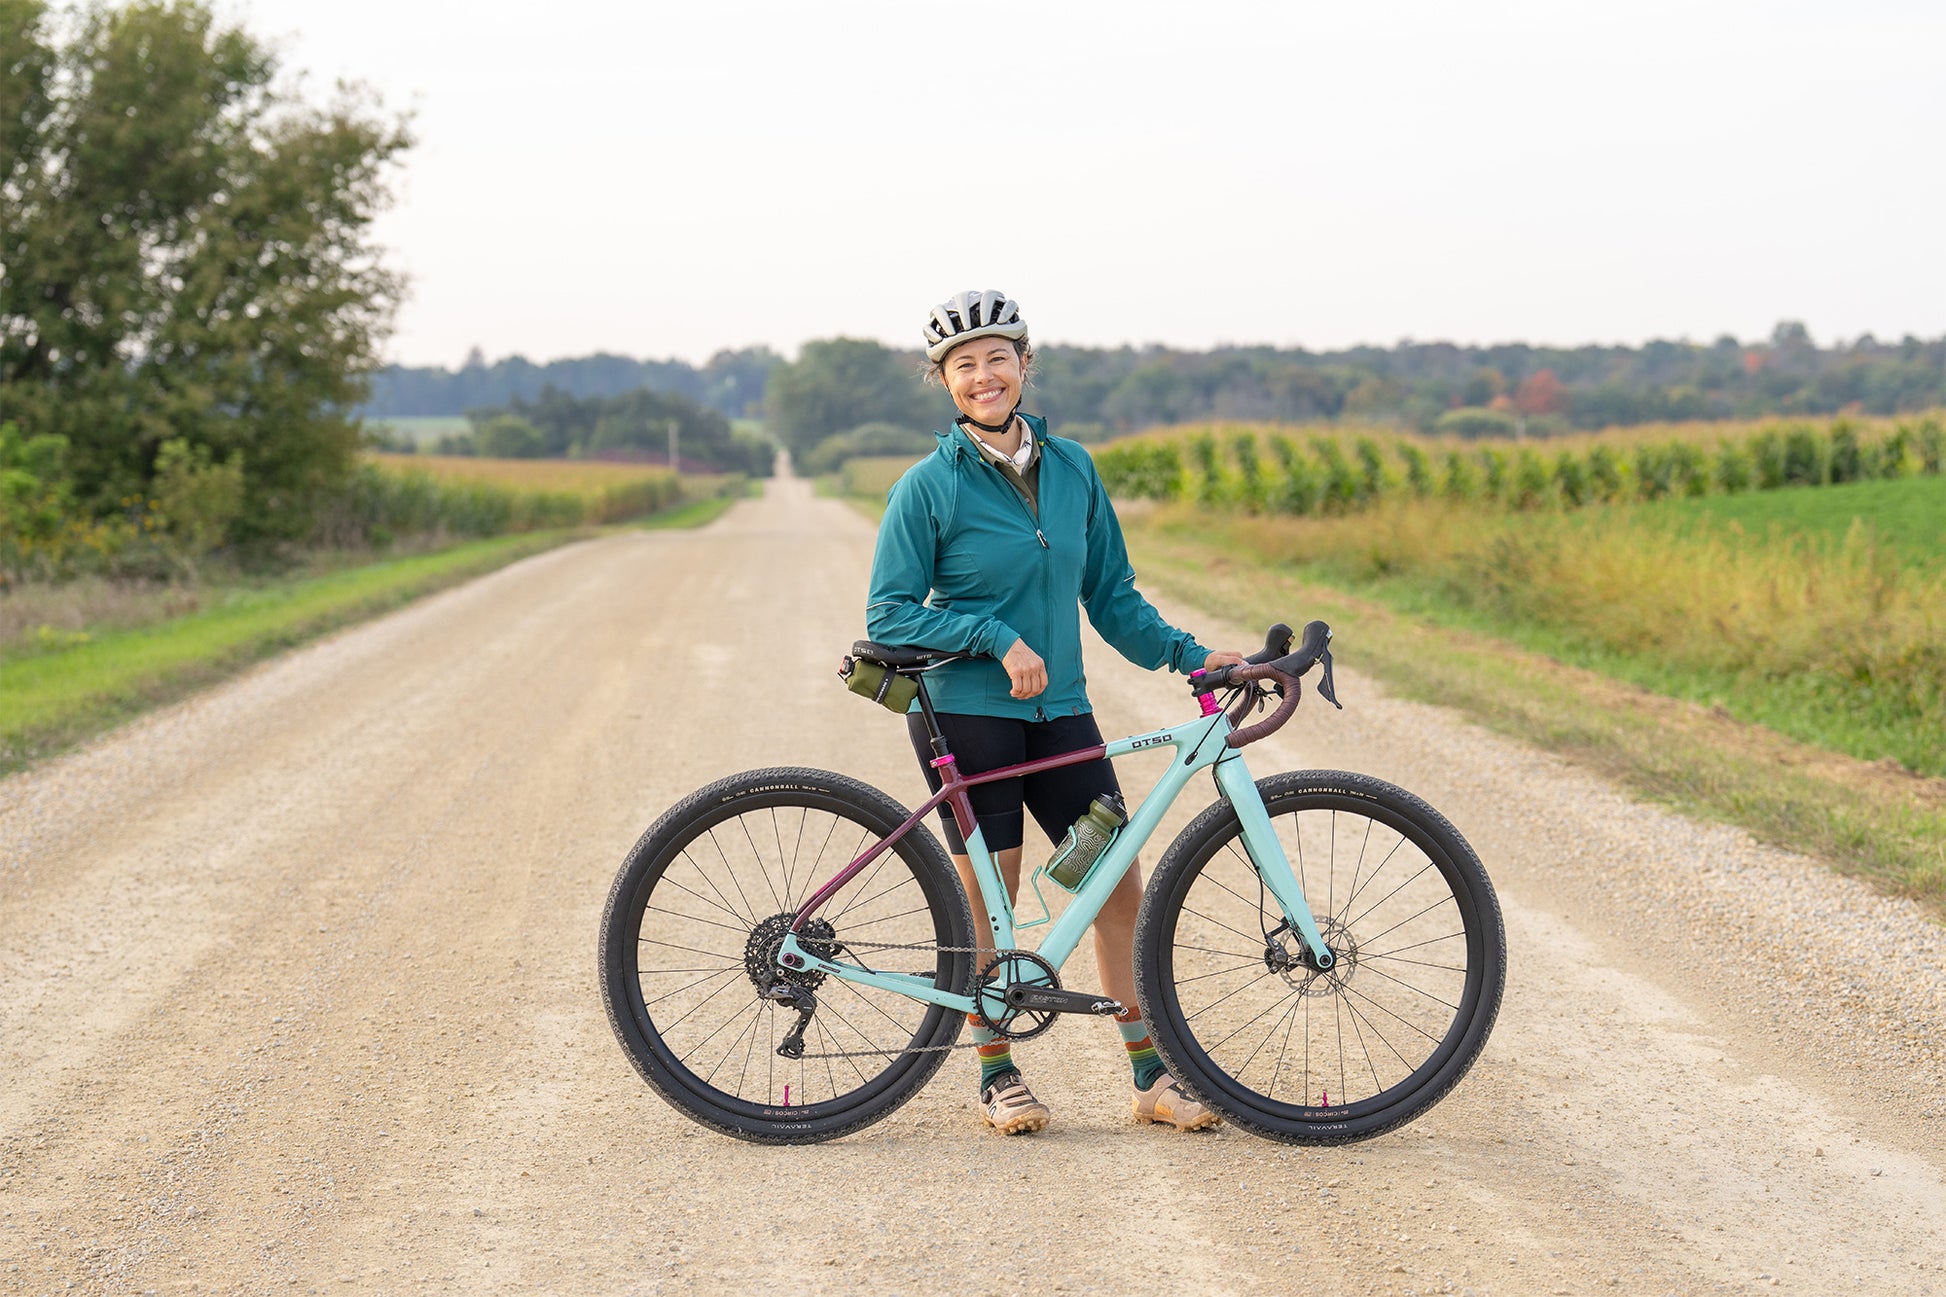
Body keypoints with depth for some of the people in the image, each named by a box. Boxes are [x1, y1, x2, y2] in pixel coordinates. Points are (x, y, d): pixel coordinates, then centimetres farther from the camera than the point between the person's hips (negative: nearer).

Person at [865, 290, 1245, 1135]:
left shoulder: (1072, 468, 7)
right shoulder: (930, 486, -7)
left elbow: (1110, 595, 13)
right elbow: (890, 615, -8)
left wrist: (1188, 655, 1)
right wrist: (998, 637, -17)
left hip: (1059, 711, 4)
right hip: (965, 711, -4)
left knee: (1119, 882, 2)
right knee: (988, 897, 1)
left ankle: (1150, 1076, 11)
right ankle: (996, 1075, 17)